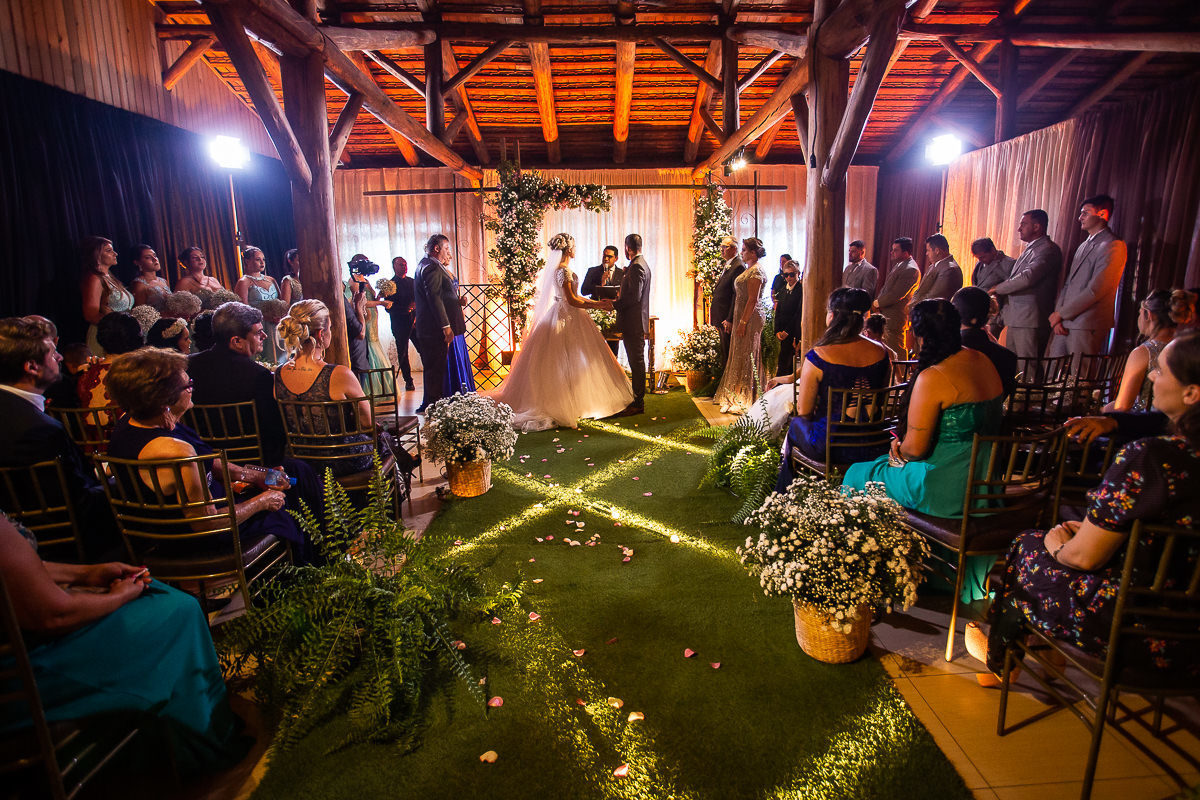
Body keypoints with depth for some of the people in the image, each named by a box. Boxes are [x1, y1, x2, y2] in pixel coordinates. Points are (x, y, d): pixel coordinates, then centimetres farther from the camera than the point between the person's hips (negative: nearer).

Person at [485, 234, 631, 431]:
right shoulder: (563, 270, -17)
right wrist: (598, 305, -15)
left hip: (562, 315, 10)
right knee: (567, 362, -4)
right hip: (567, 318, -10)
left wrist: (597, 302, 18)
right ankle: (568, 406, 2)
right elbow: (572, 300, -21)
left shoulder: (559, 268, 13)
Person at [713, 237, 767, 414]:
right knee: (740, 356, 14)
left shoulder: (756, 271, -15)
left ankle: (746, 399, 6)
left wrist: (743, 322, -22)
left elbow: (752, 300, -20)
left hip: (750, 318, -10)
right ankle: (738, 395, 24)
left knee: (747, 357, -3)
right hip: (743, 317, 10)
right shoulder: (749, 270, 16)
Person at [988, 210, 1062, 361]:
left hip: (1030, 319, -10)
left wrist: (998, 288, -10)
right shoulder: (1029, 249, 20)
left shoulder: (1048, 249, -11)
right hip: (1015, 318, 10)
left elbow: (1028, 278, -23)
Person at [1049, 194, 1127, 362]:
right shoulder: (1083, 245, 21)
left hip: (1086, 326, -8)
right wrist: (1057, 315, 3)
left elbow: (1095, 290, -16)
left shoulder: (1113, 246, -8)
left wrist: (1060, 313, -10)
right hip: (1064, 322, 8)